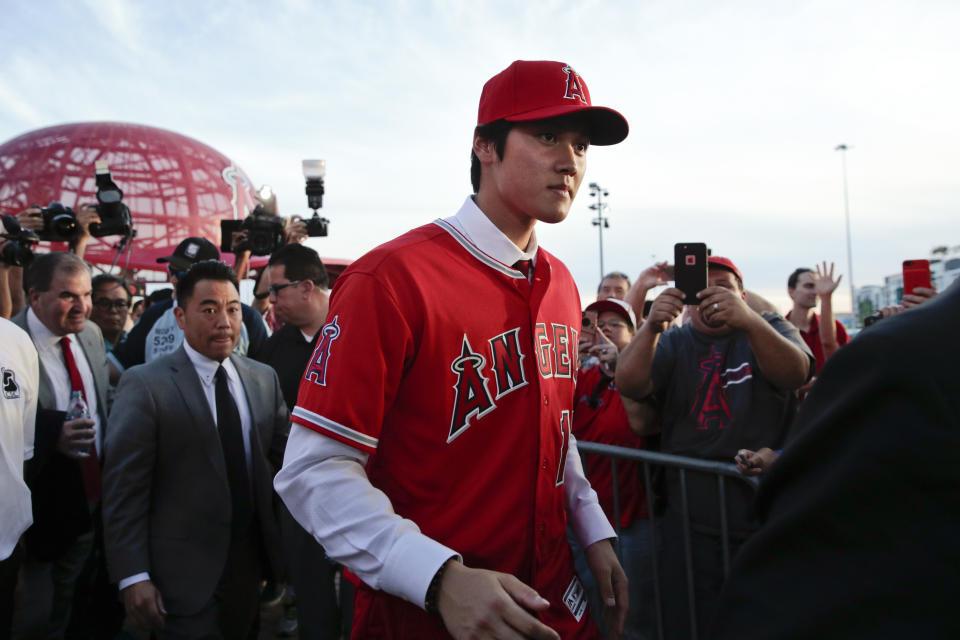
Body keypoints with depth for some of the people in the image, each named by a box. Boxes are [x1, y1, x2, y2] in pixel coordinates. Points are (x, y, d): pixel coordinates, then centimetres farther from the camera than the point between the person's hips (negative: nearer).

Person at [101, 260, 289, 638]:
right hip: (183, 574, -5)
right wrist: (133, 577, -14)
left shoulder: (264, 379, 2)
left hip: (250, 561, 5)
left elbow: (280, 457, 6)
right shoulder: (144, 385, -13)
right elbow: (124, 489, -13)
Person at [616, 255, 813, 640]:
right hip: (691, 522, 1)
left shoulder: (770, 329, 4)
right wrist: (652, 325, -32)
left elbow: (796, 374, -17)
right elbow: (628, 383, -14)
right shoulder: (673, 343, 5)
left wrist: (748, 320, -35)